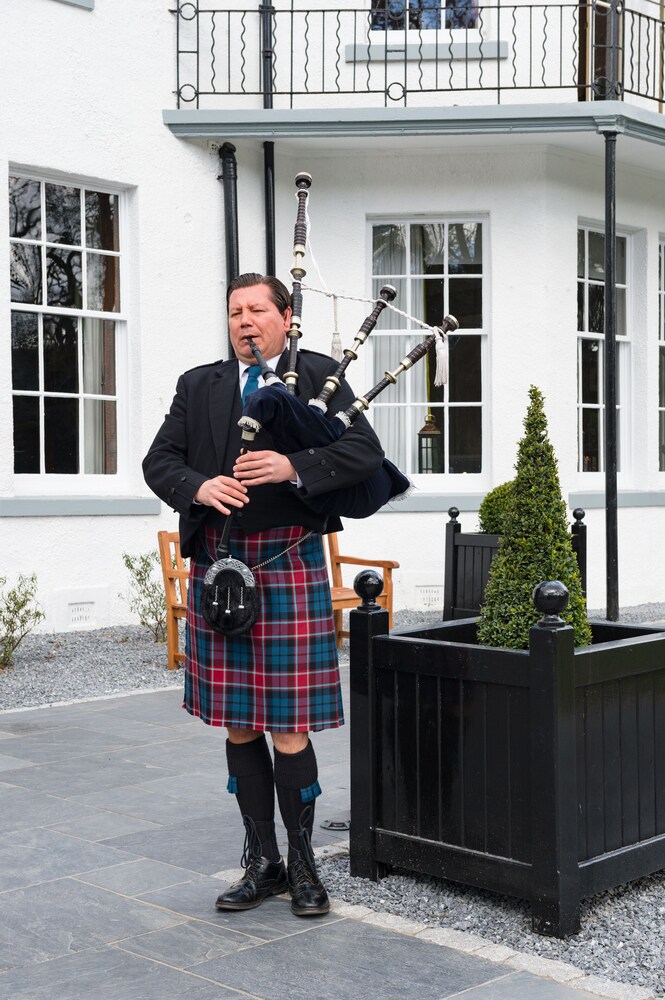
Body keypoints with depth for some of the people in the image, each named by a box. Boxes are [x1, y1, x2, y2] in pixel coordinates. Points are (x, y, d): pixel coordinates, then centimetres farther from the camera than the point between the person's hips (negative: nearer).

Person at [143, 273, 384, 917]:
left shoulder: (319, 376, 5)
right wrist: (199, 487, -13)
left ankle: (301, 863, 15)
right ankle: (262, 862, 23)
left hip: (289, 564, -4)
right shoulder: (198, 386, 14)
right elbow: (158, 461, 8)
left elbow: (365, 453, -5)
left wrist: (294, 468, -20)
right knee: (239, 725, 10)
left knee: (288, 727, -2)